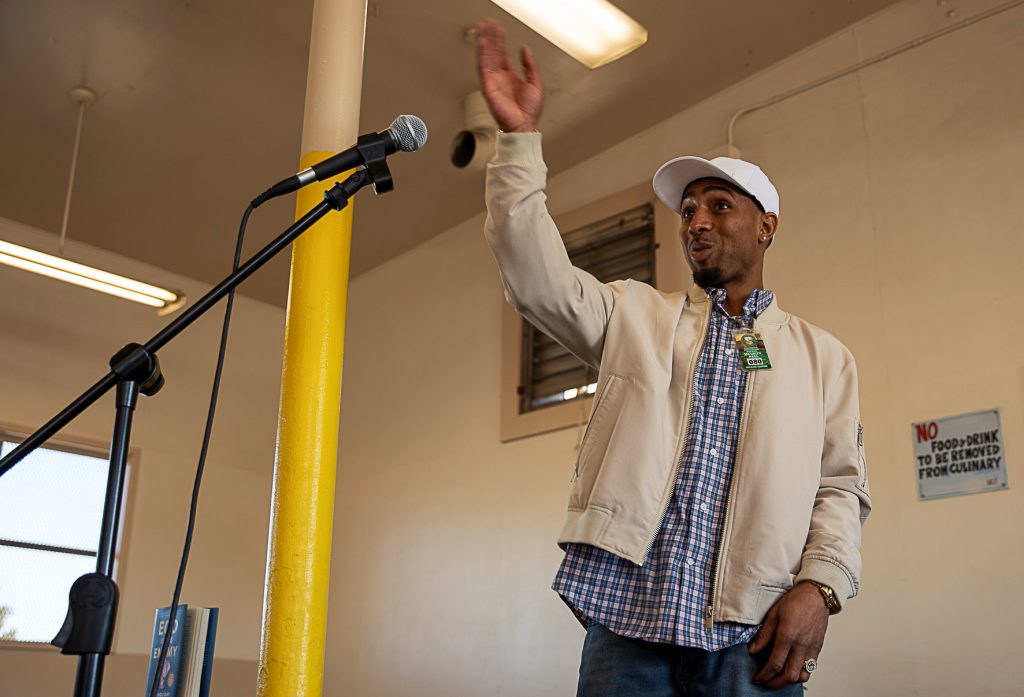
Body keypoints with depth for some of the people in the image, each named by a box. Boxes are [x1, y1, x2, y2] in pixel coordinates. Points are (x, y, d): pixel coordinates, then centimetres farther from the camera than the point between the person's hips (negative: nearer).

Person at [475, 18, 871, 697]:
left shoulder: (822, 354, 14)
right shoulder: (636, 315, 15)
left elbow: (841, 487, 8)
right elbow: (540, 279, 0)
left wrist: (819, 586, -9)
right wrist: (520, 137, -6)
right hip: (628, 620, 1)